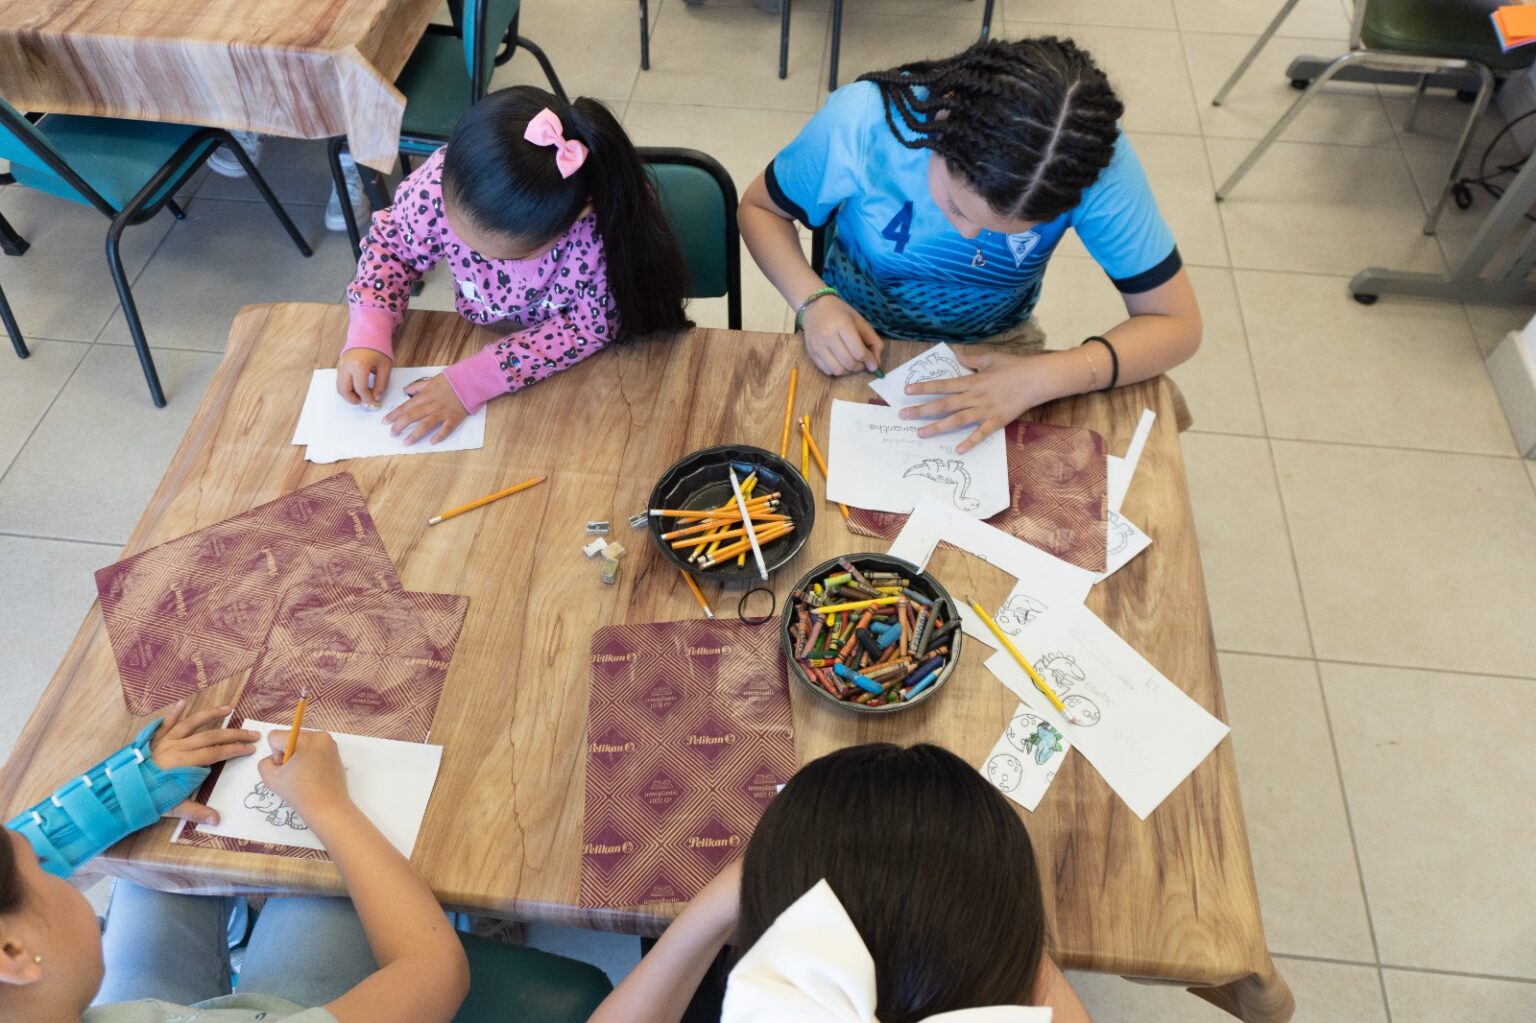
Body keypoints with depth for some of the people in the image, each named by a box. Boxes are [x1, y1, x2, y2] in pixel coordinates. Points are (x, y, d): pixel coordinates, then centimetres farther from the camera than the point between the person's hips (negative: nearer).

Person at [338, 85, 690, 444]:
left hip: (586, 370, -5)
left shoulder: (611, 221, -36)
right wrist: (367, 336, -20)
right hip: (486, 345, 6)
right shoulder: (444, 180, -26)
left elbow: (590, 328, -25)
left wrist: (468, 382, -29)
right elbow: (391, 244, -5)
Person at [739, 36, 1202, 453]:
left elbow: (1176, 324, -18)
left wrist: (1041, 379, -33)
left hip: (996, 352, 3)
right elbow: (760, 208, -8)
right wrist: (814, 300, -26)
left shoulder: (1096, 163, -26)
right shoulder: (861, 121, -28)